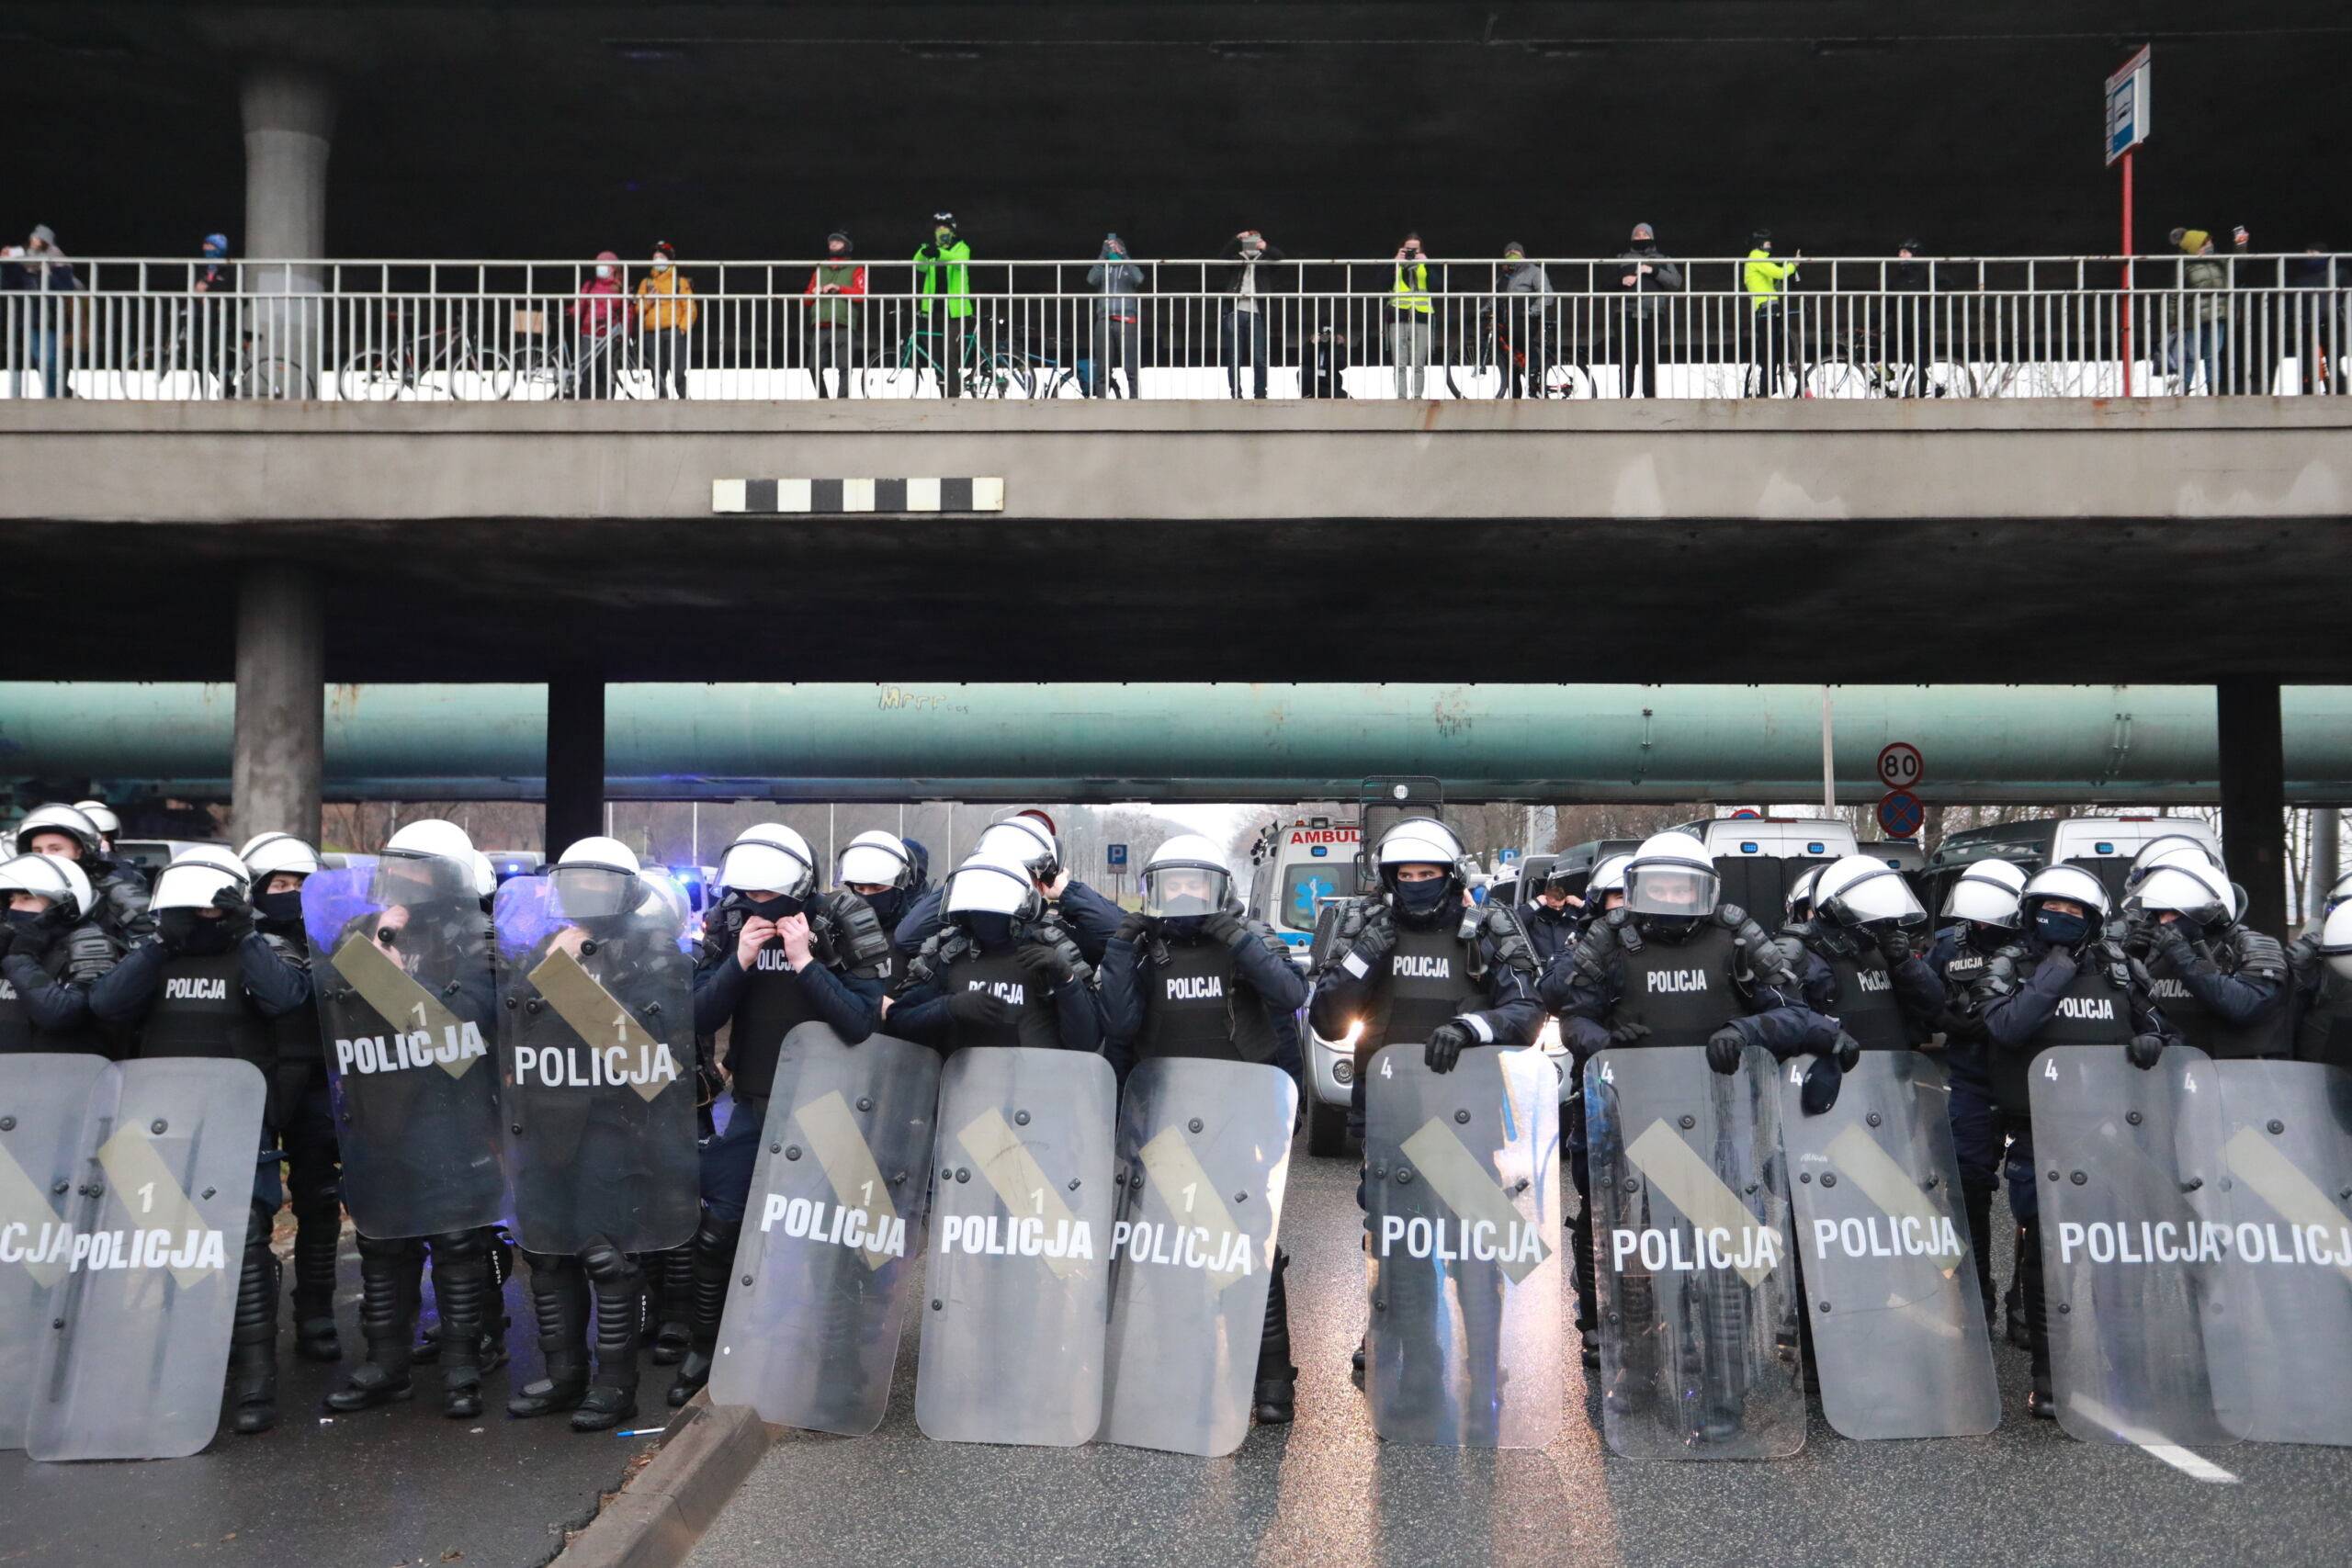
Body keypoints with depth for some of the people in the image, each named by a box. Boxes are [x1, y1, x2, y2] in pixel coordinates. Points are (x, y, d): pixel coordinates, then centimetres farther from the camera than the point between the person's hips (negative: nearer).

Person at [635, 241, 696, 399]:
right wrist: (648, 300, -7)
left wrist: (683, 327, -11)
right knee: (658, 376, 5)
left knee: (678, 374, -15)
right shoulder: (646, 282, 18)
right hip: (652, 334, 4)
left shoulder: (680, 282, 8)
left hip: (673, 333, -4)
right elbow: (638, 309, 12)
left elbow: (690, 308, 1)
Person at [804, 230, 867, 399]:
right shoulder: (820, 269, 24)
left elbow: (861, 294, -4)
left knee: (844, 368, -11)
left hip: (843, 327, -4)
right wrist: (813, 293, 1)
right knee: (815, 368, -3)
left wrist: (839, 288, -13)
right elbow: (807, 297, 23)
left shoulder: (855, 269, 11)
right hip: (819, 327, 4)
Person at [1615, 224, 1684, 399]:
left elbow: (1676, 282, 4)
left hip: (1652, 315, -1)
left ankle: (1650, 397, 0)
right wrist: (1620, 280, -3)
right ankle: (1624, 397, -3)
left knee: (1650, 359, -5)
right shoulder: (1623, 258, 21)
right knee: (1626, 359, -6)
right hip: (1626, 314, 1)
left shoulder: (1661, 259, 18)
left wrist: (1654, 271, -8)